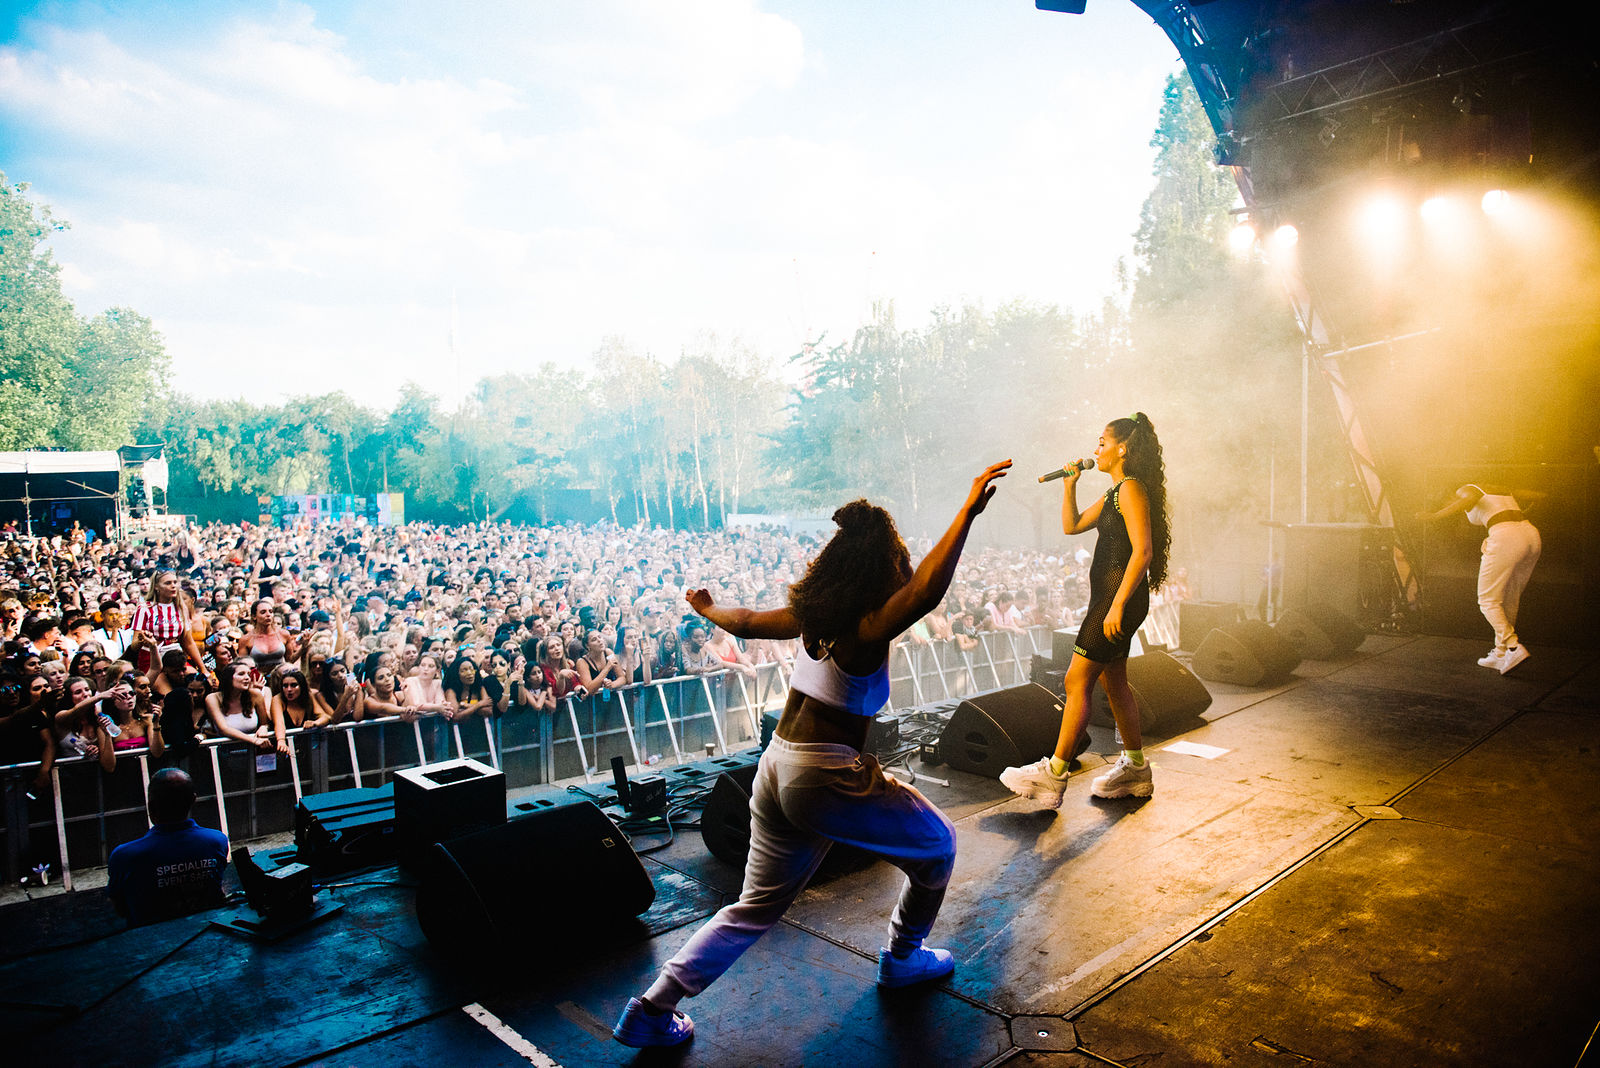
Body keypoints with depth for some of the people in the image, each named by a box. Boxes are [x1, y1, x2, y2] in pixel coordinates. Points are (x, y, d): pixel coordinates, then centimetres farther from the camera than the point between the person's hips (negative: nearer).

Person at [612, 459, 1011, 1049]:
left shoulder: (814, 613, 7)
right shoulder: (869, 625, -15)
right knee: (936, 844, 16)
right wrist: (967, 512, -37)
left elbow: (748, 622, 22)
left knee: (756, 908, 19)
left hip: (777, 766, 8)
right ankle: (903, 958, 34)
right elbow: (926, 593, -35)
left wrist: (707, 609, 42)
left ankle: (652, 1010, 20)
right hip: (826, 776, -8)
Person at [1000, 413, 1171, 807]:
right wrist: (1070, 485, 11)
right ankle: (1135, 769, 25)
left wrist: (1117, 605, -25)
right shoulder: (1113, 494, 17)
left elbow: (1142, 551, -22)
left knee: (1077, 680, -8)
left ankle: (1054, 774, -3)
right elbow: (1072, 525, 23)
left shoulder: (1132, 489, -13)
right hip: (1110, 597, 10)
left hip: (1120, 596, -10)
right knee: (1113, 682, 15)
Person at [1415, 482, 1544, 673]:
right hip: (1532, 535, 7)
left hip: (1505, 537, -7)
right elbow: (1538, 495, 36)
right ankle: (1500, 655, 21)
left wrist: (1436, 516, -19)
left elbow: (1472, 498, -15)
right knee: (1510, 600, 17)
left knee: (1488, 600, 3)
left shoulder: (1464, 489, 11)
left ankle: (1513, 647, -13)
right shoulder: (1502, 490, 31)